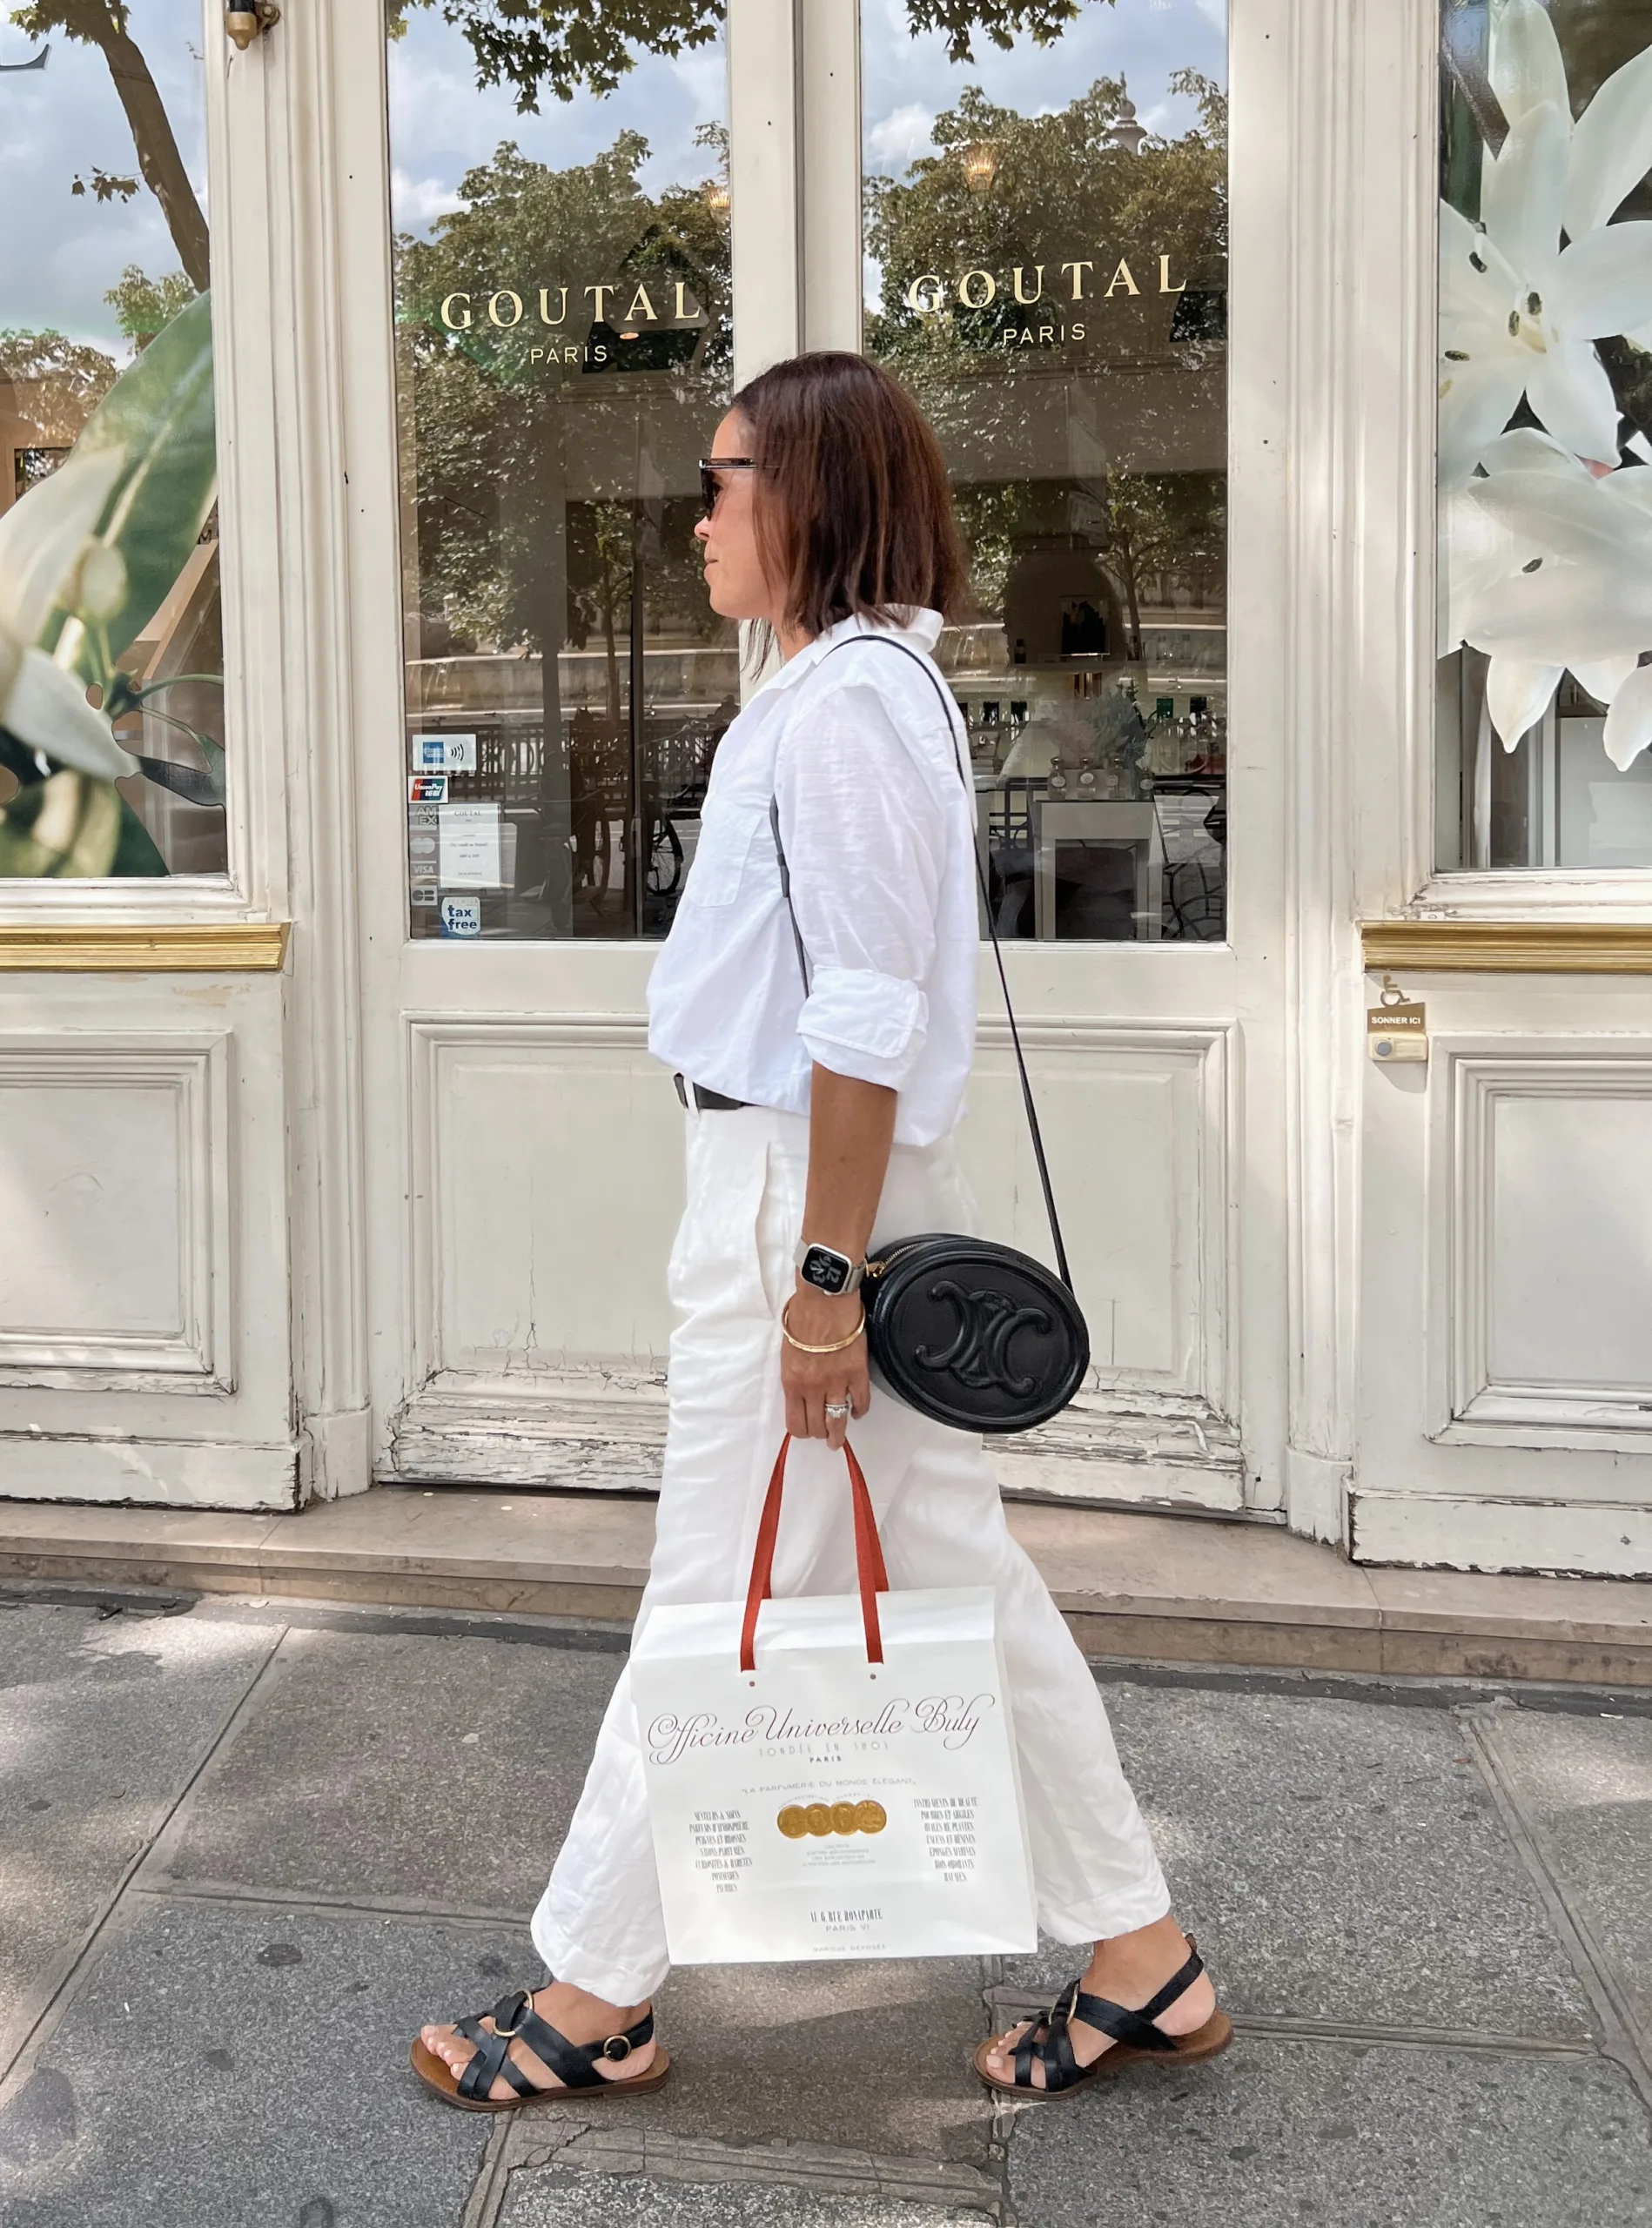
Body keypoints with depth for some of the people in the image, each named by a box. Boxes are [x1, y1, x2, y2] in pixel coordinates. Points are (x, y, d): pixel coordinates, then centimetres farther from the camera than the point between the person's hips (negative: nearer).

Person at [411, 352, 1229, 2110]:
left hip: (801, 1177, -10)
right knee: (955, 1567, 13)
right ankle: (1140, 1959, 23)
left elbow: (865, 1012, -21)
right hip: (807, 1176, 10)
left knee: (720, 1593, 1)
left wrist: (820, 1273, -20)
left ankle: (595, 1998, 17)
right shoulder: (858, 682, 16)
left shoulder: (842, 699, -16)